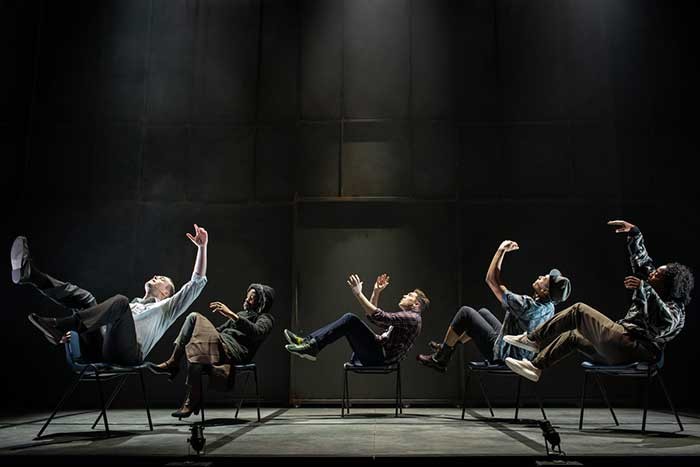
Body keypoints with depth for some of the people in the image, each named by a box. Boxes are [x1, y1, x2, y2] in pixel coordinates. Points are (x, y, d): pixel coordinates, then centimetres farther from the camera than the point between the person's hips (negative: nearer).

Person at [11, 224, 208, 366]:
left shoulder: (166, 308, 27)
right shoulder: (131, 305, 42)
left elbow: (197, 282, 15)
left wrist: (202, 247, 8)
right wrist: (74, 332, 14)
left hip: (127, 353, -5)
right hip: (100, 350, 6)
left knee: (120, 302, -29)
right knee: (85, 300, -6)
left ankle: (58, 326, -42)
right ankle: (29, 273, -27)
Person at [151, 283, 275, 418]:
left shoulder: (265, 318, 7)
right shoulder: (242, 314, 33)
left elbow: (257, 332, -18)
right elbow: (220, 330, 31)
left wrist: (231, 314, -24)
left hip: (238, 351, -8)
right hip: (222, 343, 8)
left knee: (195, 348, -33)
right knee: (193, 317, -10)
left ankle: (191, 401, -29)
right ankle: (173, 363, -17)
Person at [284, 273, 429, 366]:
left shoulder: (413, 317, -6)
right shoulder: (403, 317, 26)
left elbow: (379, 316, -21)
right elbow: (371, 316, 29)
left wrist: (358, 293, -21)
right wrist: (376, 292, 18)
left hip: (380, 357, -9)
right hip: (375, 354, 10)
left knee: (350, 319, -19)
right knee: (349, 321, 8)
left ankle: (312, 346, -20)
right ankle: (308, 341, -4)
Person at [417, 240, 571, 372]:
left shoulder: (526, 305, -33)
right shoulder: (549, 307, -11)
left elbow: (491, 279, -27)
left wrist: (501, 250, -21)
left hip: (501, 354, -8)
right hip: (518, 354, 8)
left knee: (466, 312, -2)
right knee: (483, 312, 22)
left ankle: (440, 358, 10)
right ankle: (447, 347, 30)